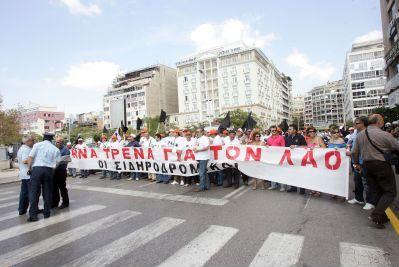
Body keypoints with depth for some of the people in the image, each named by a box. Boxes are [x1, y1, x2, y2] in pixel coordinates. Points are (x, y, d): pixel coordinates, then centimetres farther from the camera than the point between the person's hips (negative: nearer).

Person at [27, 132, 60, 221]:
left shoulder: (37, 145, 5)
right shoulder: (55, 149, 9)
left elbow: (30, 157, -4)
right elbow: (56, 163, 3)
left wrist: (30, 168, 7)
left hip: (37, 168, -1)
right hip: (48, 170, 1)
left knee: (34, 192, 4)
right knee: (47, 192, 10)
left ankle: (33, 214, 3)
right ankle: (46, 212, 17)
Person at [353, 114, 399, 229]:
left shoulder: (360, 135, 4)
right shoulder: (384, 135, -16)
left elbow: (355, 152, 11)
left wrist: (356, 163, 23)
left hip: (367, 165, 6)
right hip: (382, 165, -6)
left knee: (375, 192, 14)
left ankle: (382, 217, 23)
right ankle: (375, 215, -5)